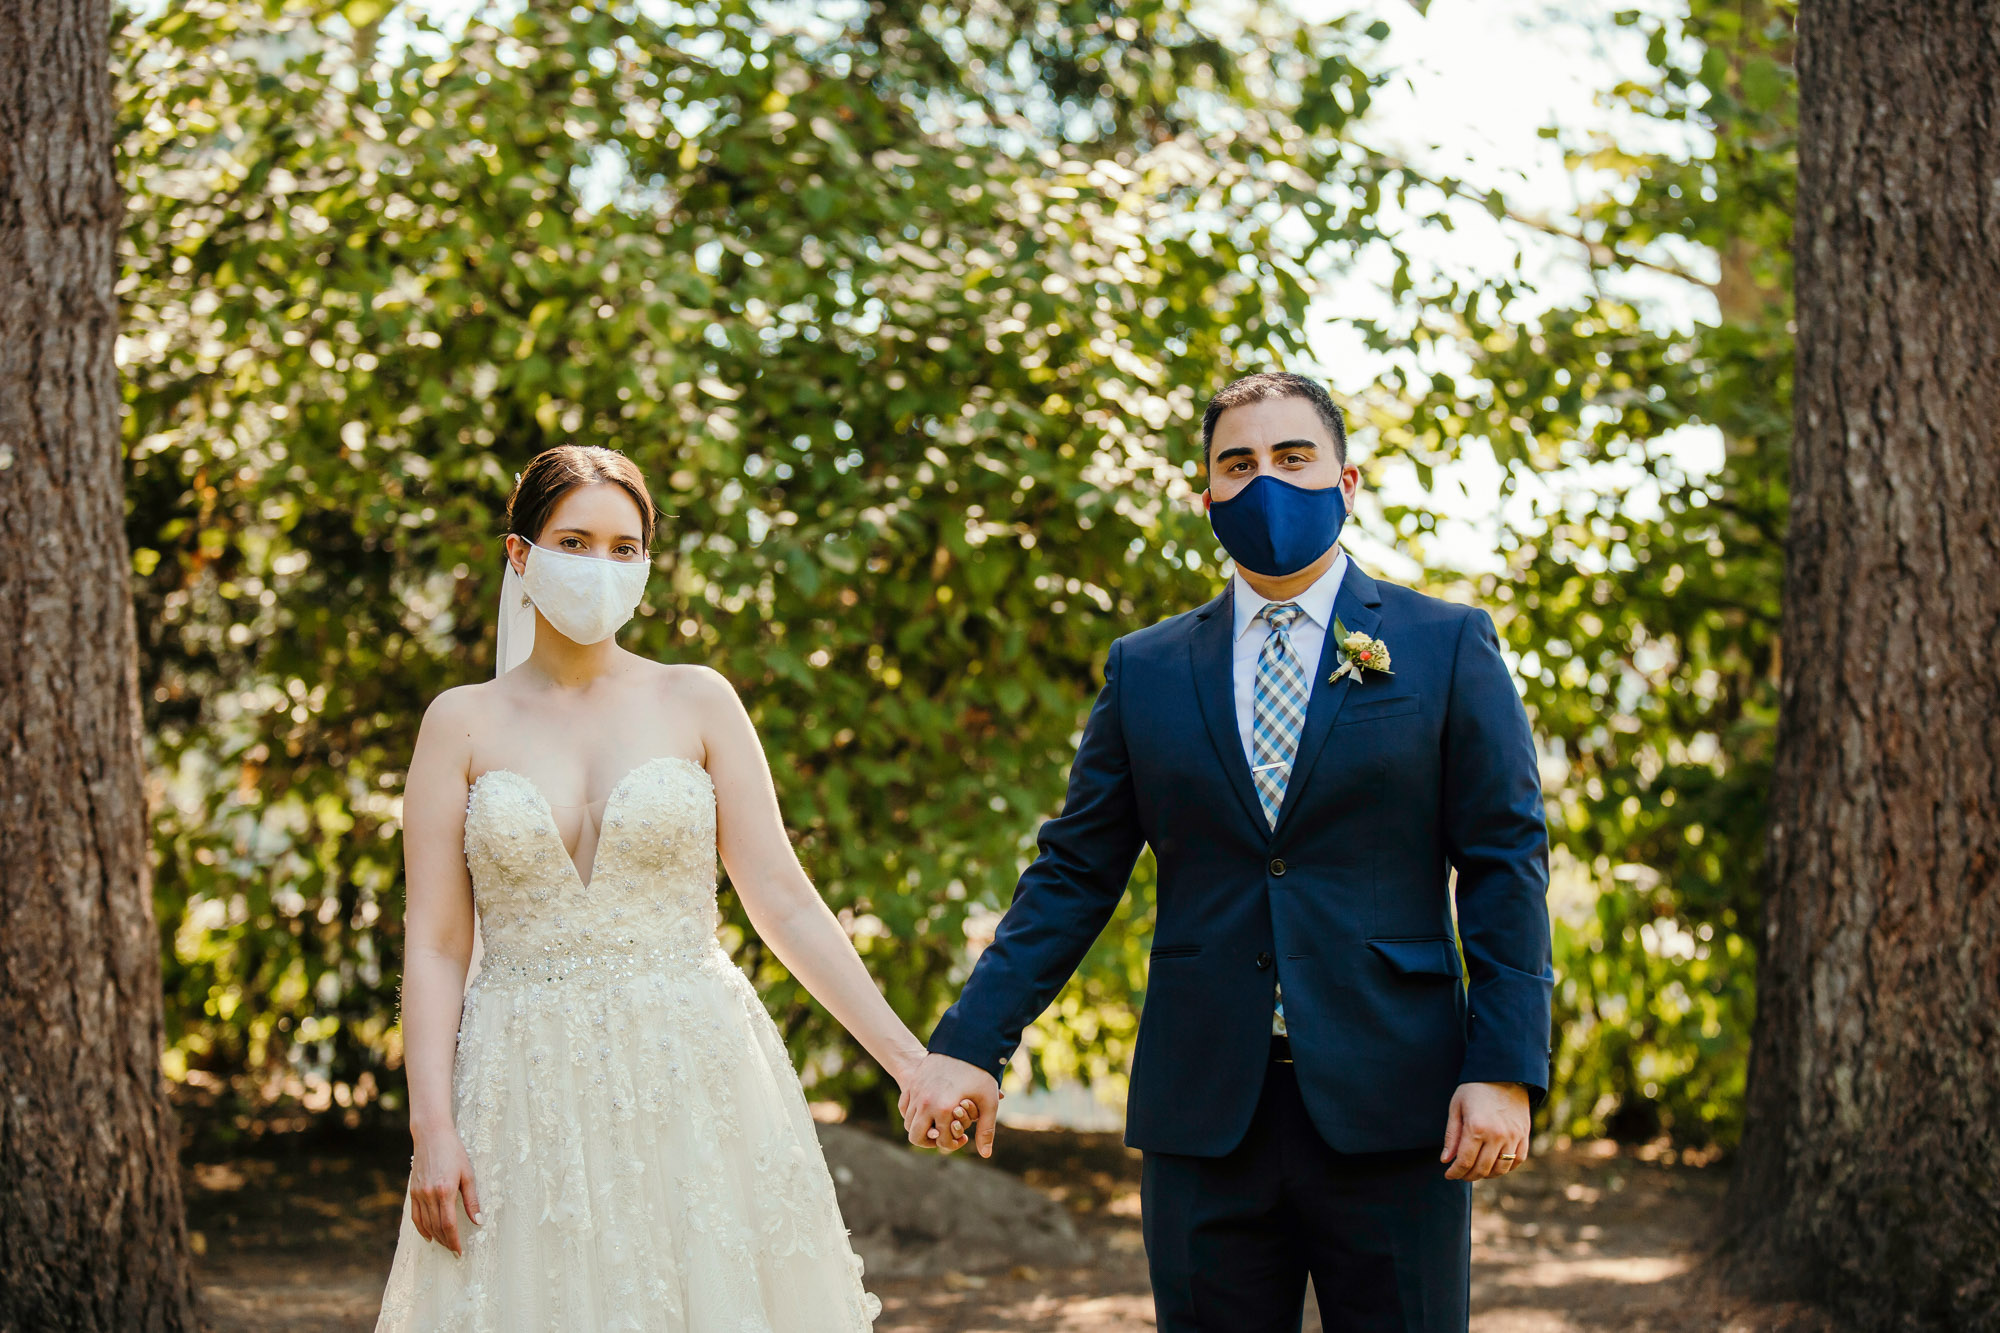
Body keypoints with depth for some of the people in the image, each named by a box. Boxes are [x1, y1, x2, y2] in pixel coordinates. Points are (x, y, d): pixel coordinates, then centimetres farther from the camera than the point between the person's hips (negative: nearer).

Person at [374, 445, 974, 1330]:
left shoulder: (696, 703, 5)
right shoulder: (463, 724, 4)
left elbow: (782, 900, 2)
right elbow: (434, 945, 0)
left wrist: (907, 1058, -5)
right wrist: (432, 1128, -10)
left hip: (693, 1085, 0)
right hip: (529, 1097, 0)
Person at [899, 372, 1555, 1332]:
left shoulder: (1448, 646, 5)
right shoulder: (1146, 671, 11)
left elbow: (1506, 865, 1)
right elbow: (1073, 874, 10)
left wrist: (1505, 1071, -9)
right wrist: (969, 1045, -1)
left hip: (1389, 1109, -2)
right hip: (1202, 1112, 2)